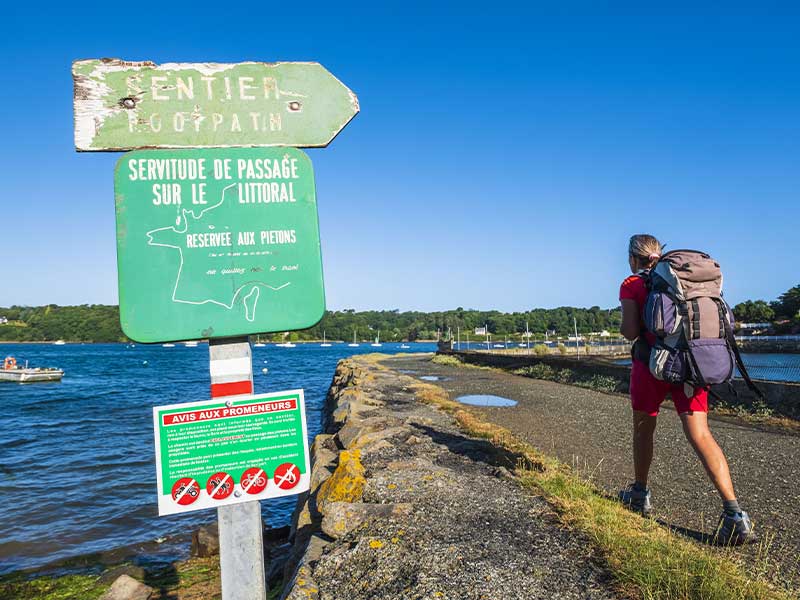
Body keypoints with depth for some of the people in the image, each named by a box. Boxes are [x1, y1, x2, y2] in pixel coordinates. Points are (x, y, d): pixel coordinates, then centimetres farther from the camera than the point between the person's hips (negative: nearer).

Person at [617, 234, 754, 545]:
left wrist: (622, 324, 13)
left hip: (652, 363, -4)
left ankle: (639, 494, 31)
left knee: (643, 429, 16)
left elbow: (630, 332, -9)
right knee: (700, 435, -1)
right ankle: (734, 514, -13)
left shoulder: (631, 285, 0)